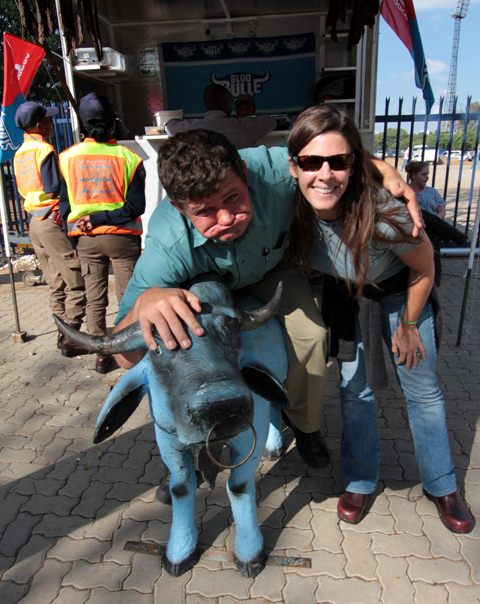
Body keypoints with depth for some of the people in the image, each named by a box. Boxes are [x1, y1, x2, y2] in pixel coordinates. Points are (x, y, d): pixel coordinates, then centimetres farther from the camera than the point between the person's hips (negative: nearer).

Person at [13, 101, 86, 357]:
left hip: (34, 222, 9)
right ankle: (70, 340, 0)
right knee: (76, 285, -3)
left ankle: (64, 335, 20)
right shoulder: (44, 150, -12)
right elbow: (54, 189, -18)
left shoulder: (19, 154, 15)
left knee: (57, 284, 14)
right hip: (53, 220, -9)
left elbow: (23, 190, 18)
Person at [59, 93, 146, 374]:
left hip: (85, 239, 3)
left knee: (95, 300, 12)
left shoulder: (67, 158, 0)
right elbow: (136, 206, -13)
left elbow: (65, 203, 4)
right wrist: (101, 218, -11)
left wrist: (80, 227, 13)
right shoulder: (128, 158, -8)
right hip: (122, 237, -2)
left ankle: (102, 356, 19)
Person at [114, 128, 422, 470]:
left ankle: (305, 425, 16)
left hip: (269, 267, 2)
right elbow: (126, 357, -45)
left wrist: (389, 173, -33)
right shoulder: (167, 247, -44)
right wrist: (144, 302, -66)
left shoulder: (274, 170, -40)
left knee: (309, 334, -17)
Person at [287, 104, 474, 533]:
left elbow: (424, 270, -19)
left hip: (398, 293, -2)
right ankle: (361, 481, 30)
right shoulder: (290, 207, -29)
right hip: (346, 295, 2)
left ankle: (442, 486, 32)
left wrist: (407, 326, -7)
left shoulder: (383, 214, -38)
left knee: (423, 390, 9)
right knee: (353, 388, 7)